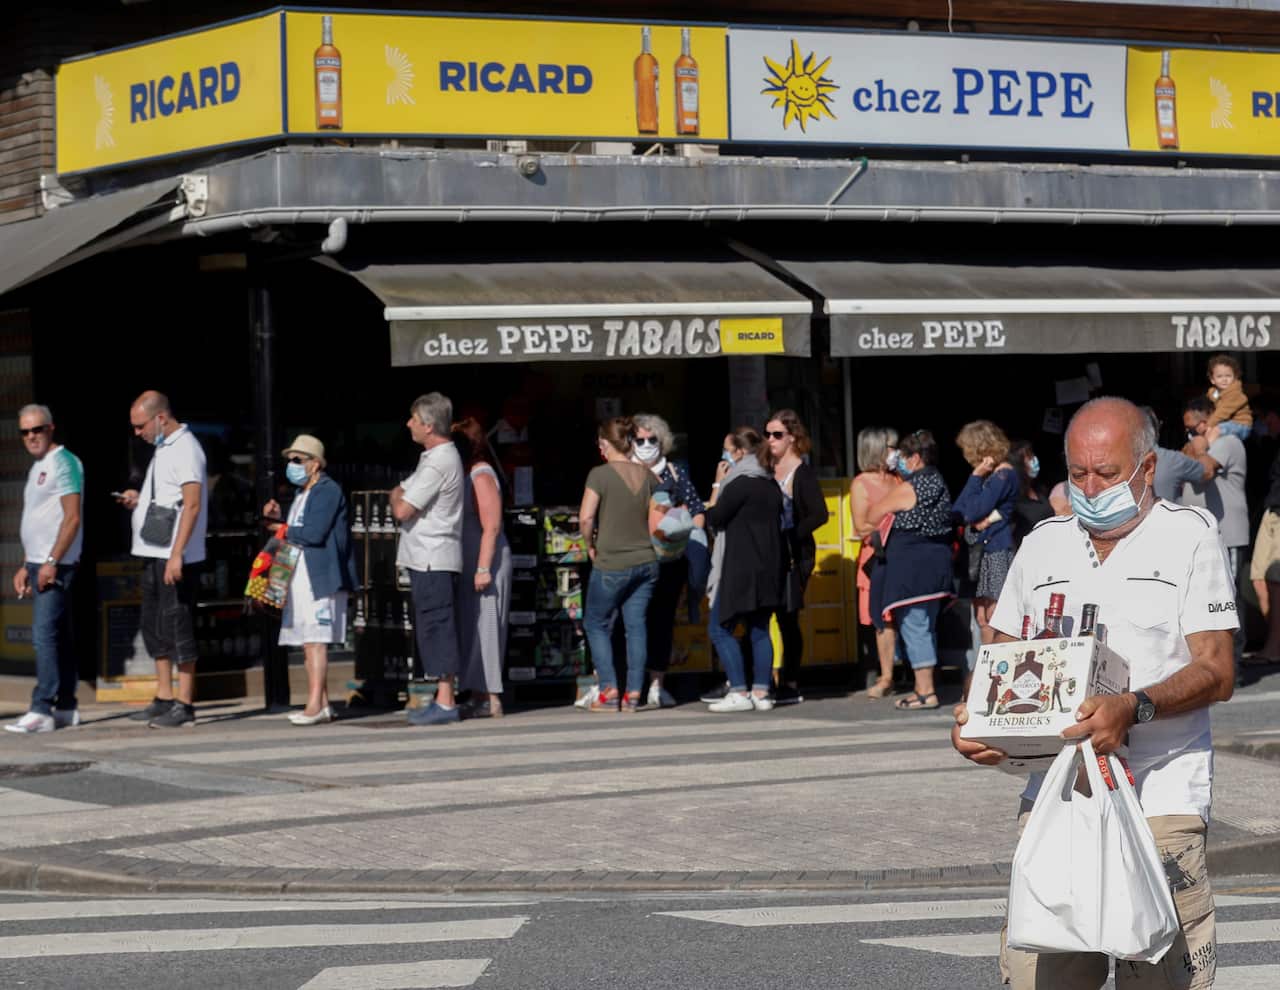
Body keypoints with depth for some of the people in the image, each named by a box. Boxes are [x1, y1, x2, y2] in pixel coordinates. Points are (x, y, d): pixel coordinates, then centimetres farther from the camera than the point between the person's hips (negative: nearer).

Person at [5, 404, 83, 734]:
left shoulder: (63, 463, -9)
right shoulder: (37, 468, 20)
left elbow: (72, 518, -18)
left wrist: (51, 562, -22)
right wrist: (25, 567, 21)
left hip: (56, 564, -10)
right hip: (39, 562, 10)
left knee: (45, 635, -14)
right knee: (57, 637, 10)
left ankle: (41, 710, -18)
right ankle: (65, 709, 13)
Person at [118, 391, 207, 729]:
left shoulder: (185, 448, -12)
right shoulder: (163, 448, 17)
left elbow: (192, 504, -19)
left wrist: (176, 554, -25)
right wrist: (139, 500, 10)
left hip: (175, 555, -10)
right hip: (154, 552, 10)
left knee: (177, 627, -7)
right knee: (154, 628, 12)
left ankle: (183, 704, -4)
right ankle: (164, 699, 18)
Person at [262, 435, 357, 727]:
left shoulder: (328, 490, -10)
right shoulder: (301, 494, 21)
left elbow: (314, 533, -19)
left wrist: (284, 531, -5)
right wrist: (279, 518, 6)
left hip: (321, 578, -10)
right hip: (301, 579, 10)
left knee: (315, 640, -13)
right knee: (307, 642, 8)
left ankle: (315, 705, -17)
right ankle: (322, 704, 11)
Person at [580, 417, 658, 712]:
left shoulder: (600, 474, -12)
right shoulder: (647, 475, 4)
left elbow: (586, 517, -19)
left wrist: (590, 545, -4)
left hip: (611, 564, -5)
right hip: (646, 561, 5)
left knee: (596, 624, 9)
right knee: (636, 625, 8)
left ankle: (608, 691, 1)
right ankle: (634, 693, 6)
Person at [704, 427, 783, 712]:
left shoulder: (739, 484, -13)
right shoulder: (770, 485, 13)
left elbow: (714, 518, -9)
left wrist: (717, 485, -1)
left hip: (740, 568, -8)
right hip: (768, 568, 8)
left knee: (720, 628, -3)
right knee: (760, 630, 9)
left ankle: (739, 692, -9)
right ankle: (761, 692, 6)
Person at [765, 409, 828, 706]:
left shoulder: (802, 472, -7)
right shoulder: (768, 468, 12)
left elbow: (819, 514, -14)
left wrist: (790, 537, -15)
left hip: (794, 555, -6)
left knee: (788, 618, -3)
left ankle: (790, 686, 3)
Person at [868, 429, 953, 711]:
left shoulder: (909, 489, -13)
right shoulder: (939, 484, 11)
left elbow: (875, 511, -2)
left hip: (911, 564, -9)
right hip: (938, 561, 9)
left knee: (913, 625, -7)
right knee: (926, 626, 14)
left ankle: (925, 691, -9)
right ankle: (924, 686, 19)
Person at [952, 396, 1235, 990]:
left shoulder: (1189, 536, 3)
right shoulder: (1044, 544, 17)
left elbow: (1216, 672, -5)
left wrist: (1133, 709, -22)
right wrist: (973, 718, 0)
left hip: (1158, 800, -4)